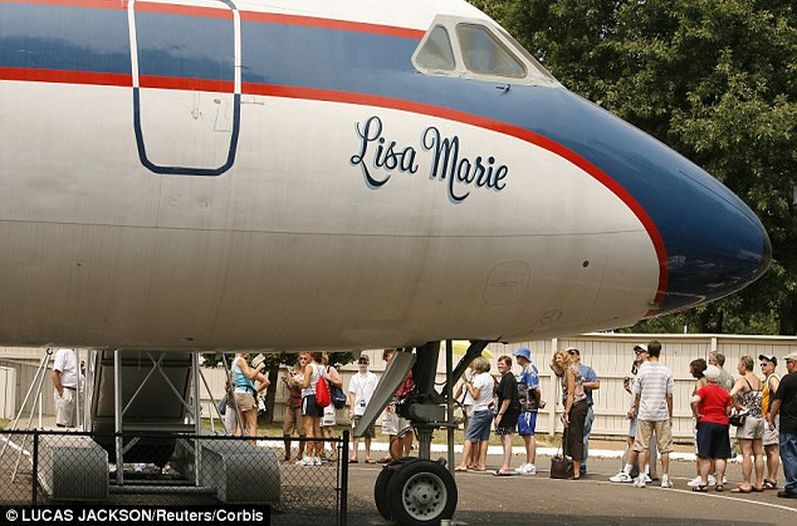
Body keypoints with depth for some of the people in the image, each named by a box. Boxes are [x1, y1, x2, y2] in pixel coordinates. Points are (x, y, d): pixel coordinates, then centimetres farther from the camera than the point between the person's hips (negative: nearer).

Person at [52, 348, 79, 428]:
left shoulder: (72, 353, 17)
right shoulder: (63, 352, -10)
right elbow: (55, 374, -17)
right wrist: (61, 392, -20)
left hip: (73, 391, 9)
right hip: (66, 391, -9)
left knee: (72, 425, 7)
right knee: (62, 424, -9)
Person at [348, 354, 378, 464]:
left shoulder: (373, 377, 7)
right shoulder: (355, 378, 10)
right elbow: (352, 394, 9)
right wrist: (351, 409, 2)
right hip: (357, 409, 0)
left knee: (368, 434, 4)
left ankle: (368, 456, 10)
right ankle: (354, 455, -8)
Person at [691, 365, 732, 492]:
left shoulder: (704, 390, -6)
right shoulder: (725, 392, 8)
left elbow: (694, 401, -23)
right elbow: (728, 411, 7)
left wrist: (696, 415, -11)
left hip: (706, 423, -4)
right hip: (722, 424, 4)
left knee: (705, 456, -3)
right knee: (720, 456, 6)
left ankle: (703, 483, -4)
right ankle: (720, 483, 6)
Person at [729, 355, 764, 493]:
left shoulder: (742, 380, -11)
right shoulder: (759, 381, 11)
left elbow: (731, 395, -27)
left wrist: (738, 406, -13)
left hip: (747, 418, -7)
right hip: (759, 418, 7)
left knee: (746, 453, -5)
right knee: (758, 453, 10)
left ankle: (746, 484, -5)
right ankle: (759, 483, 12)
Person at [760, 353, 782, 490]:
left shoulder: (773, 378, -10)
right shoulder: (767, 380, 20)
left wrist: (771, 415, -25)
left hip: (772, 418, -10)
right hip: (767, 418, 10)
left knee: (773, 450, -9)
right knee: (768, 451, 13)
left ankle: (772, 480, -9)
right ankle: (769, 479, 18)